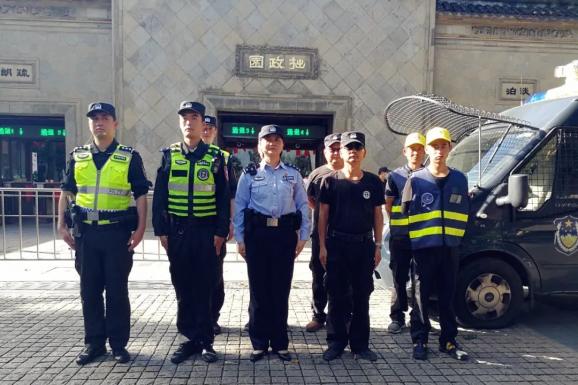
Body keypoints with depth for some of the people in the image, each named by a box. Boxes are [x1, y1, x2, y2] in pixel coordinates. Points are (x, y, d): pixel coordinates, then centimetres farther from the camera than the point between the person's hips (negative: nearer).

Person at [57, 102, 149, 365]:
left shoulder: (130, 157, 0)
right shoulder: (77, 156, 9)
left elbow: (140, 195, 0)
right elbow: (66, 192, 13)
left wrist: (140, 229, -7)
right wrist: (62, 225, 4)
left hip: (117, 232, -3)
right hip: (85, 232, 3)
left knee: (117, 289, 4)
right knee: (89, 290, 9)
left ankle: (119, 344, 17)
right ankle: (94, 343, 23)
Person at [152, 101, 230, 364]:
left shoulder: (215, 157, 1)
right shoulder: (169, 155, 5)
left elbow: (223, 197, 1)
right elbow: (159, 195, 5)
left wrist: (220, 232, -5)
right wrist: (161, 230, -1)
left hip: (206, 231, -2)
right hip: (177, 230, 2)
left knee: (205, 287, 5)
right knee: (182, 287, 8)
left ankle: (205, 341, 17)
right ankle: (190, 338, 21)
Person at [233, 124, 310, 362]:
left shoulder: (293, 175, 7)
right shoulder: (249, 174, 3)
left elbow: (303, 206, 8)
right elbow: (239, 207, 3)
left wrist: (303, 236, 2)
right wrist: (240, 239, -1)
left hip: (285, 233, 1)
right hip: (257, 234, -1)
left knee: (281, 289, 6)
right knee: (259, 289, 5)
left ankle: (280, 343, 20)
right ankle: (259, 343, 18)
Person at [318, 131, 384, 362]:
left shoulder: (373, 182, 5)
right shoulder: (331, 181, 0)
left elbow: (378, 215, 9)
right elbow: (323, 215, 1)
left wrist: (378, 245, 3)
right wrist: (322, 246, -5)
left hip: (364, 245, 2)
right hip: (336, 244, -1)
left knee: (362, 297, 8)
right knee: (337, 296, 6)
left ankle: (360, 344, 20)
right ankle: (336, 342, 19)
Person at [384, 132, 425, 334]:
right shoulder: (395, 176, 6)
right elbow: (388, 206, 9)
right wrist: (399, 223, 4)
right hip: (400, 237, 0)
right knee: (399, 278, 6)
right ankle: (397, 317, 16)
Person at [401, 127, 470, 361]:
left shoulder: (459, 179, 7)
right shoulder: (416, 180, -3)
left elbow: (464, 212, 15)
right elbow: (405, 212, 2)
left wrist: (457, 235, 9)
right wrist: (419, 234, 3)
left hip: (450, 247, 3)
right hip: (424, 248, -3)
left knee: (448, 297, 11)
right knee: (421, 297, 4)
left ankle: (448, 341, 23)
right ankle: (419, 341, 16)